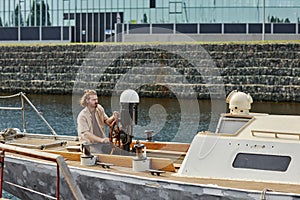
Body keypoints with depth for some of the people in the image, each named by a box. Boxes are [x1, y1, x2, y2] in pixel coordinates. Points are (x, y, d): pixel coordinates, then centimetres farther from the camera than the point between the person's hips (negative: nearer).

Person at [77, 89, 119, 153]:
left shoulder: (99, 108, 7)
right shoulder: (82, 116, -12)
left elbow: (107, 121, 12)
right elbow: (86, 134, -19)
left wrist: (113, 117, -11)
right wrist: (101, 140, -29)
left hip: (102, 142, 6)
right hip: (89, 144, -6)